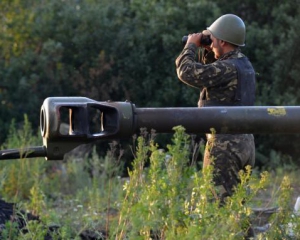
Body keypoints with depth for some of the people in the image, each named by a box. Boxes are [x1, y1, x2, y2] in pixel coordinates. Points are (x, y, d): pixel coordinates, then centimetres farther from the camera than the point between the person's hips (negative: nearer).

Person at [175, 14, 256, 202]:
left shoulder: (227, 68, -17)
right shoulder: (245, 65, 12)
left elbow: (187, 72, -18)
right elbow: (213, 72, 30)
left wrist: (191, 45, -3)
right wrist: (206, 50, 16)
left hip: (225, 144, -9)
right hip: (245, 142, 9)